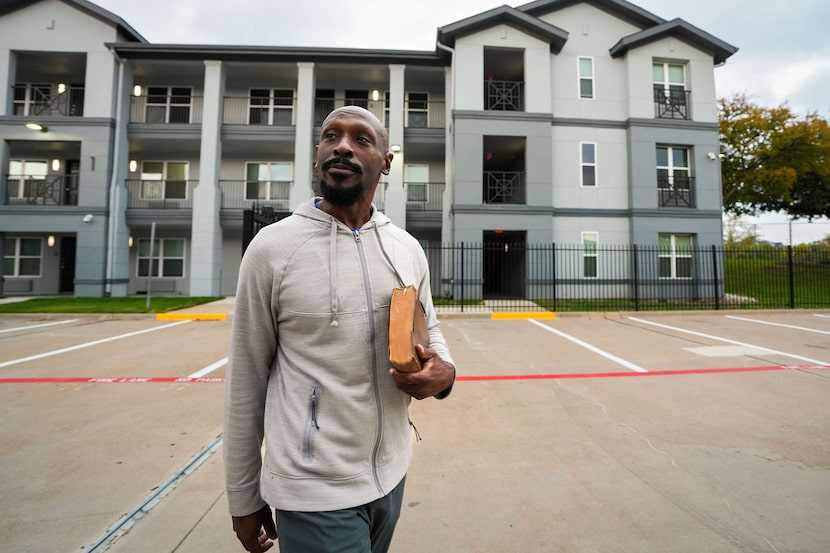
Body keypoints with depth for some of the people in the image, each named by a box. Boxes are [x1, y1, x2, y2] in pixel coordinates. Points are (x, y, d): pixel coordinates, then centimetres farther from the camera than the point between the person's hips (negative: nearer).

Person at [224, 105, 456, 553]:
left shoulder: (408, 248, -1)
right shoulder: (273, 247, -12)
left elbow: (431, 330, 11)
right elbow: (245, 381, -6)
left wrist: (443, 372, -12)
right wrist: (243, 497, 1)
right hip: (315, 491, -4)